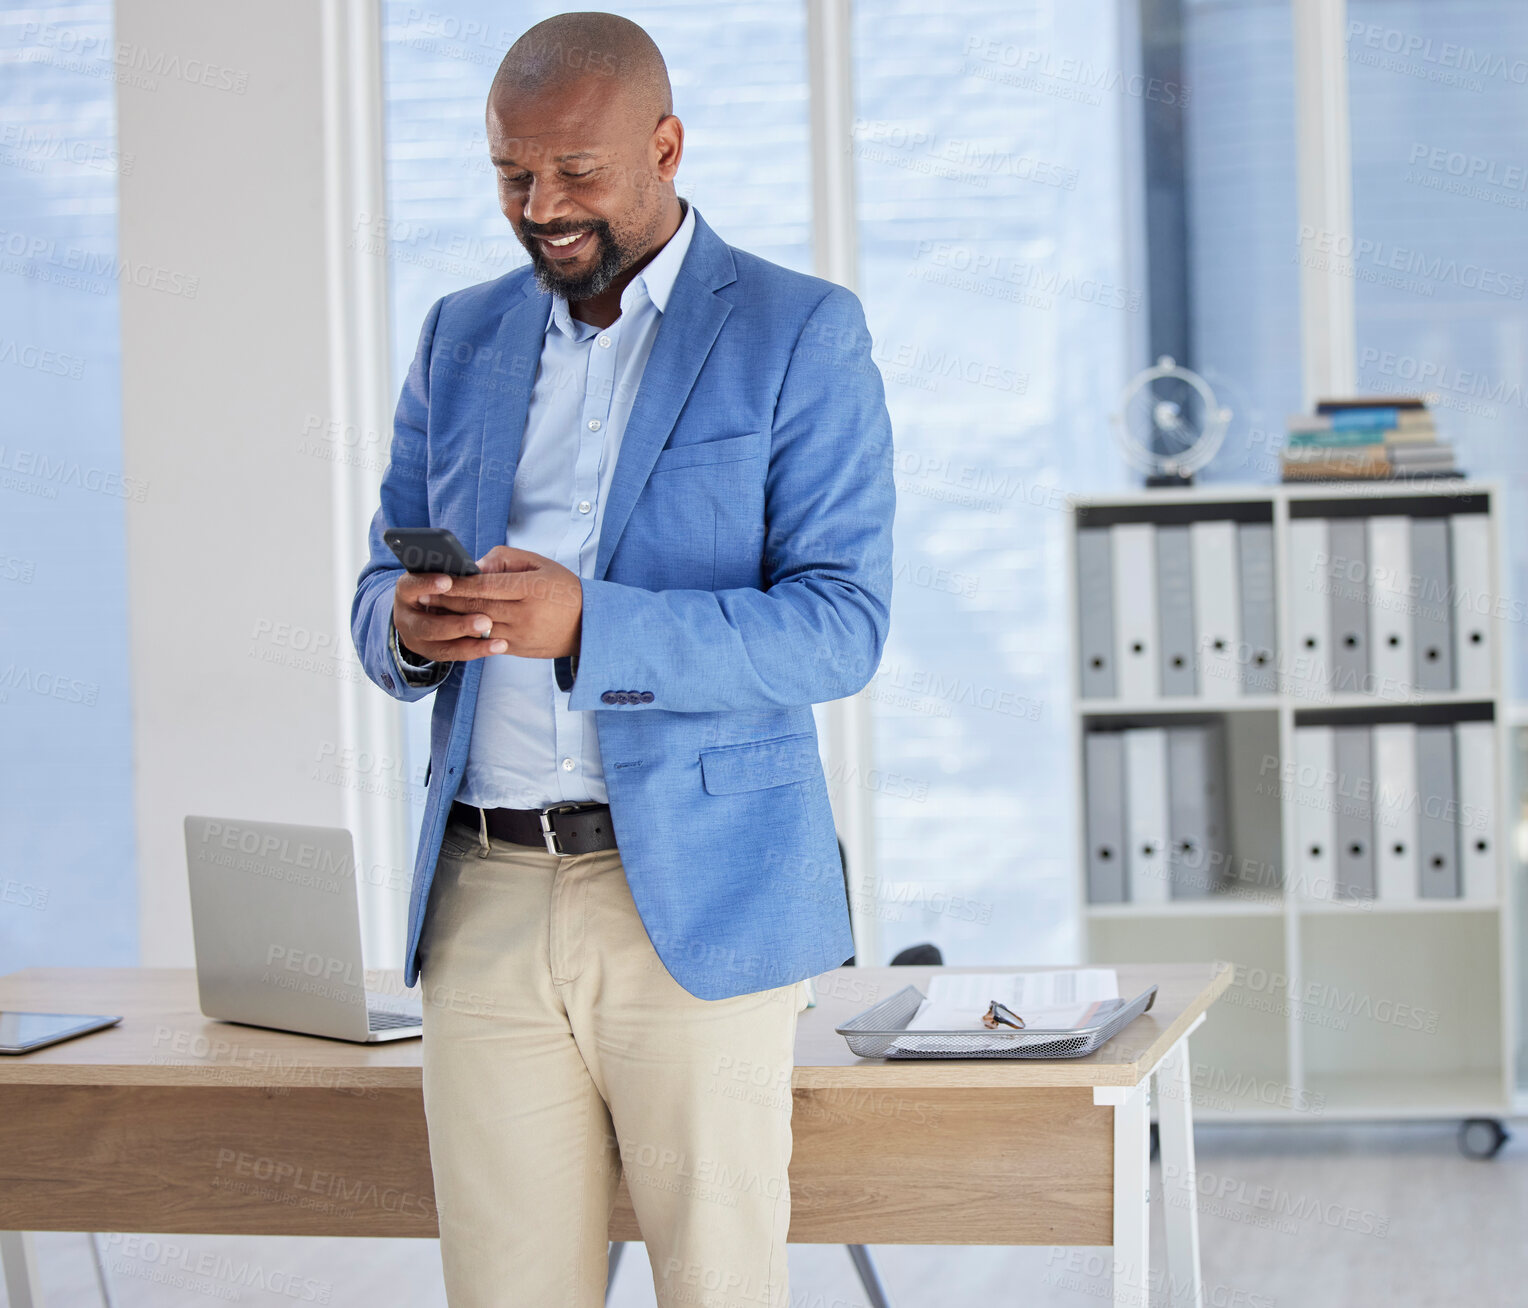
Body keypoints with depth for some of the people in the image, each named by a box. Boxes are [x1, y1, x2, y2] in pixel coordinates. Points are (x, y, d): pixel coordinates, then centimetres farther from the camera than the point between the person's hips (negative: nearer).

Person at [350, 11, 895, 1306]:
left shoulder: (800, 335, -2)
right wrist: (411, 623, -9)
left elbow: (842, 625, -9)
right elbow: (383, 587, 17)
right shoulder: (464, 338, 14)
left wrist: (587, 625, -23)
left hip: (696, 898, -4)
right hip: (484, 898, 4)